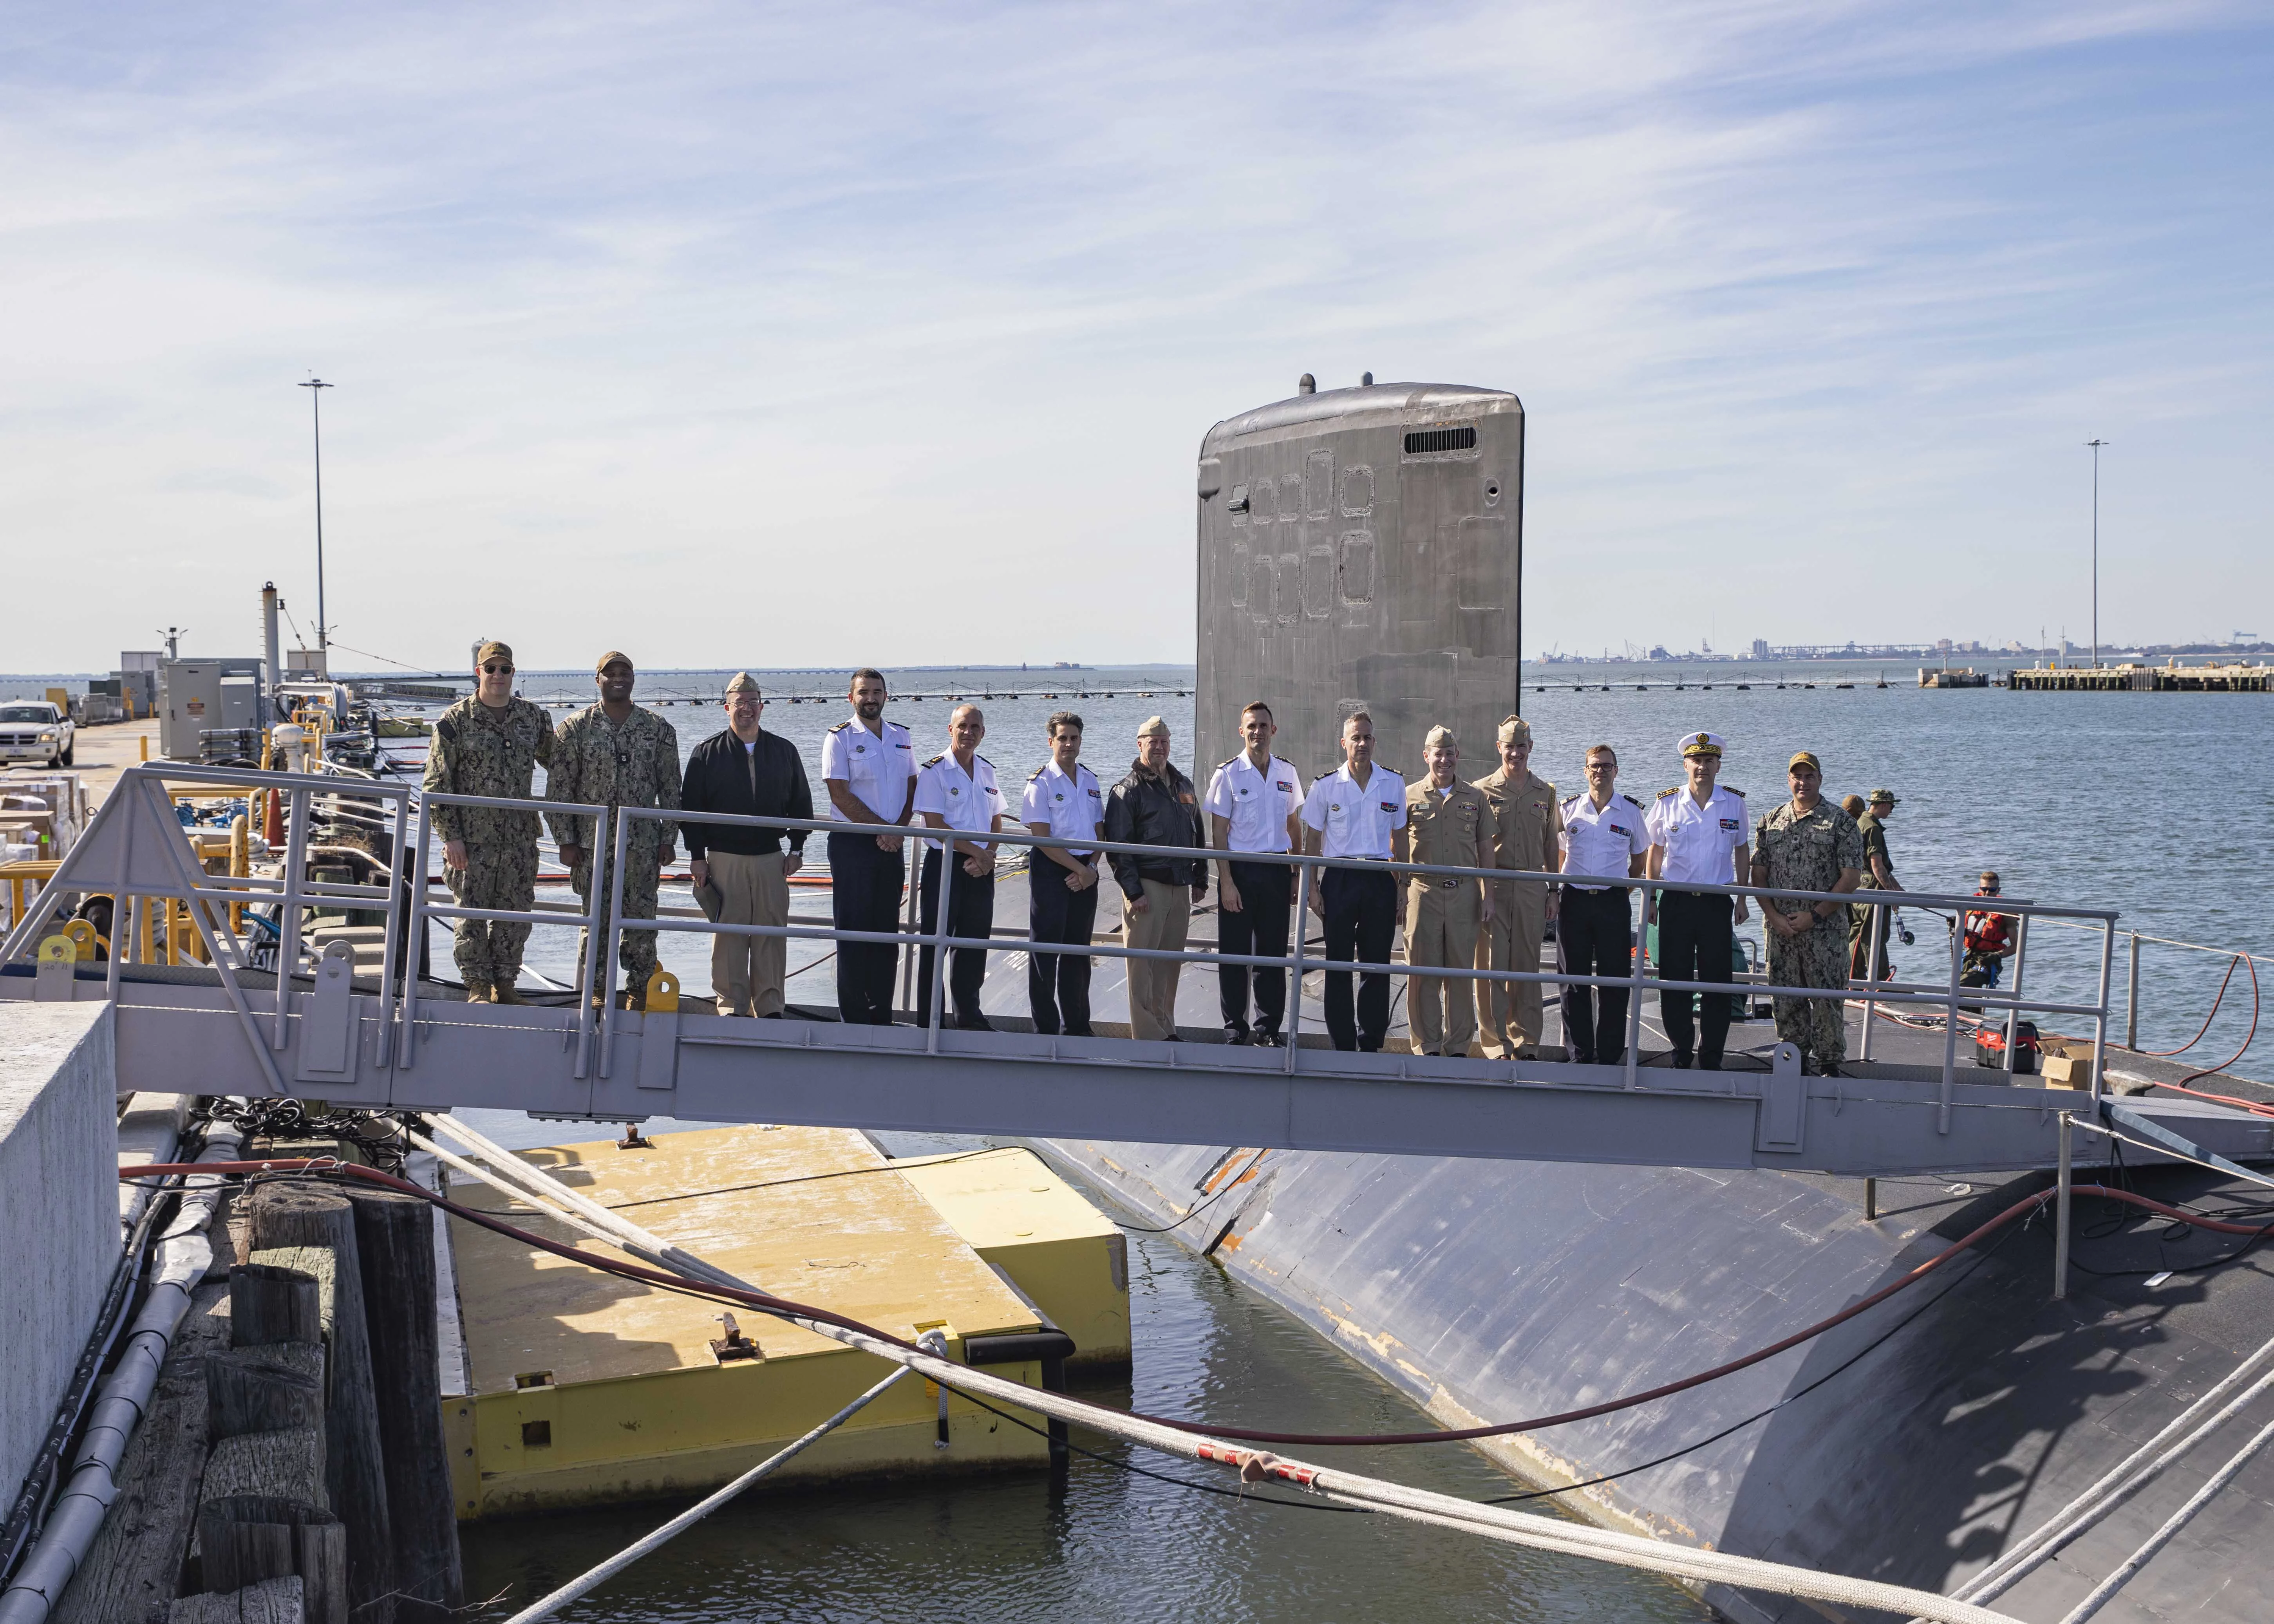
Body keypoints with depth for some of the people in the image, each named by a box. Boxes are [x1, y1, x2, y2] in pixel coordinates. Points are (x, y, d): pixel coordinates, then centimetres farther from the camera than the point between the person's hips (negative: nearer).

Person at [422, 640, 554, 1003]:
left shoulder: (534, 718, 7)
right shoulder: (455, 721, -4)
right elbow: (438, 783, -4)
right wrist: (450, 836, -9)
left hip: (520, 838, 3)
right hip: (471, 839, -3)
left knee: (516, 914, 7)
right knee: (471, 914, 1)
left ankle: (504, 983, 19)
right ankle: (478, 986, 12)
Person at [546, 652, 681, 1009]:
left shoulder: (659, 730, 4)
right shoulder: (576, 728, 1)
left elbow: (670, 789, 7)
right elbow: (559, 789, 1)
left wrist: (668, 839, 3)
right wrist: (565, 841, -4)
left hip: (643, 842, 1)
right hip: (592, 841, -1)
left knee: (641, 918, 3)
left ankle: (638, 989, 15)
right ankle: (596, 990, 14)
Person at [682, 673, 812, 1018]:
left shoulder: (784, 751, 9)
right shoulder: (708, 752, 3)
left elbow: (801, 802, 15)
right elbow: (690, 805, 3)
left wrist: (797, 849, 8)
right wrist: (697, 856, -2)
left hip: (771, 858, 2)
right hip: (724, 858, -2)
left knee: (772, 934, 0)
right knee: (728, 935, -1)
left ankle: (770, 1007, 6)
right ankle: (732, 1007, 6)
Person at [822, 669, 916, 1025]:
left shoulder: (902, 737, 12)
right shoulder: (840, 738, -4)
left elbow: (912, 786, 11)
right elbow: (841, 795, -11)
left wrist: (899, 829, -6)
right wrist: (883, 829, -12)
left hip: (892, 845, 5)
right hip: (852, 844, -5)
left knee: (887, 932, 7)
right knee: (853, 931, -3)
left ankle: (882, 1016, 12)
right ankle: (854, 1019, 1)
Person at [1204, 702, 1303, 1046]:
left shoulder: (1288, 773, 8)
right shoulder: (1228, 774, -4)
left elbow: (1294, 826, 15)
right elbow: (1218, 832, -5)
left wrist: (1298, 875, 10)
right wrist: (1227, 881, -11)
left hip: (1277, 871, 3)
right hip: (1240, 869, -3)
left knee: (1273, 952, 7)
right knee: (1234, 953, 1)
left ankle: (1269, 1027, 15)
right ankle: (1235, 1028, 10)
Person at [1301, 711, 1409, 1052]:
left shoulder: (1394, 784, 6)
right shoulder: (1325, 785, 2)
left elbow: (1399, 838, 12)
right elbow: (1312, 840, 6)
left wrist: (1403, 886, 8)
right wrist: (1312, 888, -1)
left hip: (1380, 881, 1)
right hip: (1339, 879, -1)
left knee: (1377, 964, 3)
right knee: (1339, 964, 2)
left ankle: (1372, 1043, 11)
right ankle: (1343, 1045, 8)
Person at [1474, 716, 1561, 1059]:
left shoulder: (1546, 793, 10)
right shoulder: (1483, 790, 2)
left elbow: (1551, 846, 14)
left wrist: (1554, 893, 10)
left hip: (1532, 889, 2)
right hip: (1493, 887, -2)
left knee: (1527, 966, 7)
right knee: (1492, 965, -2)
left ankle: (1526, 1041, 14)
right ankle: (1497, 1042, 5)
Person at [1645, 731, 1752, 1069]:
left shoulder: (1734, 803, 3)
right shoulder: (1668, 803, 2)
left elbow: (1740, 851, 12)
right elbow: (1656, 852, 11)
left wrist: (1742, 899, 9)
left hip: (1717, 902, 0)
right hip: (1676, 902, 0)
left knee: (1717, 982, 1)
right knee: (1674, 982, 2)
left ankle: (1710, 1059, 9)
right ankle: (1682, 1056, 13)